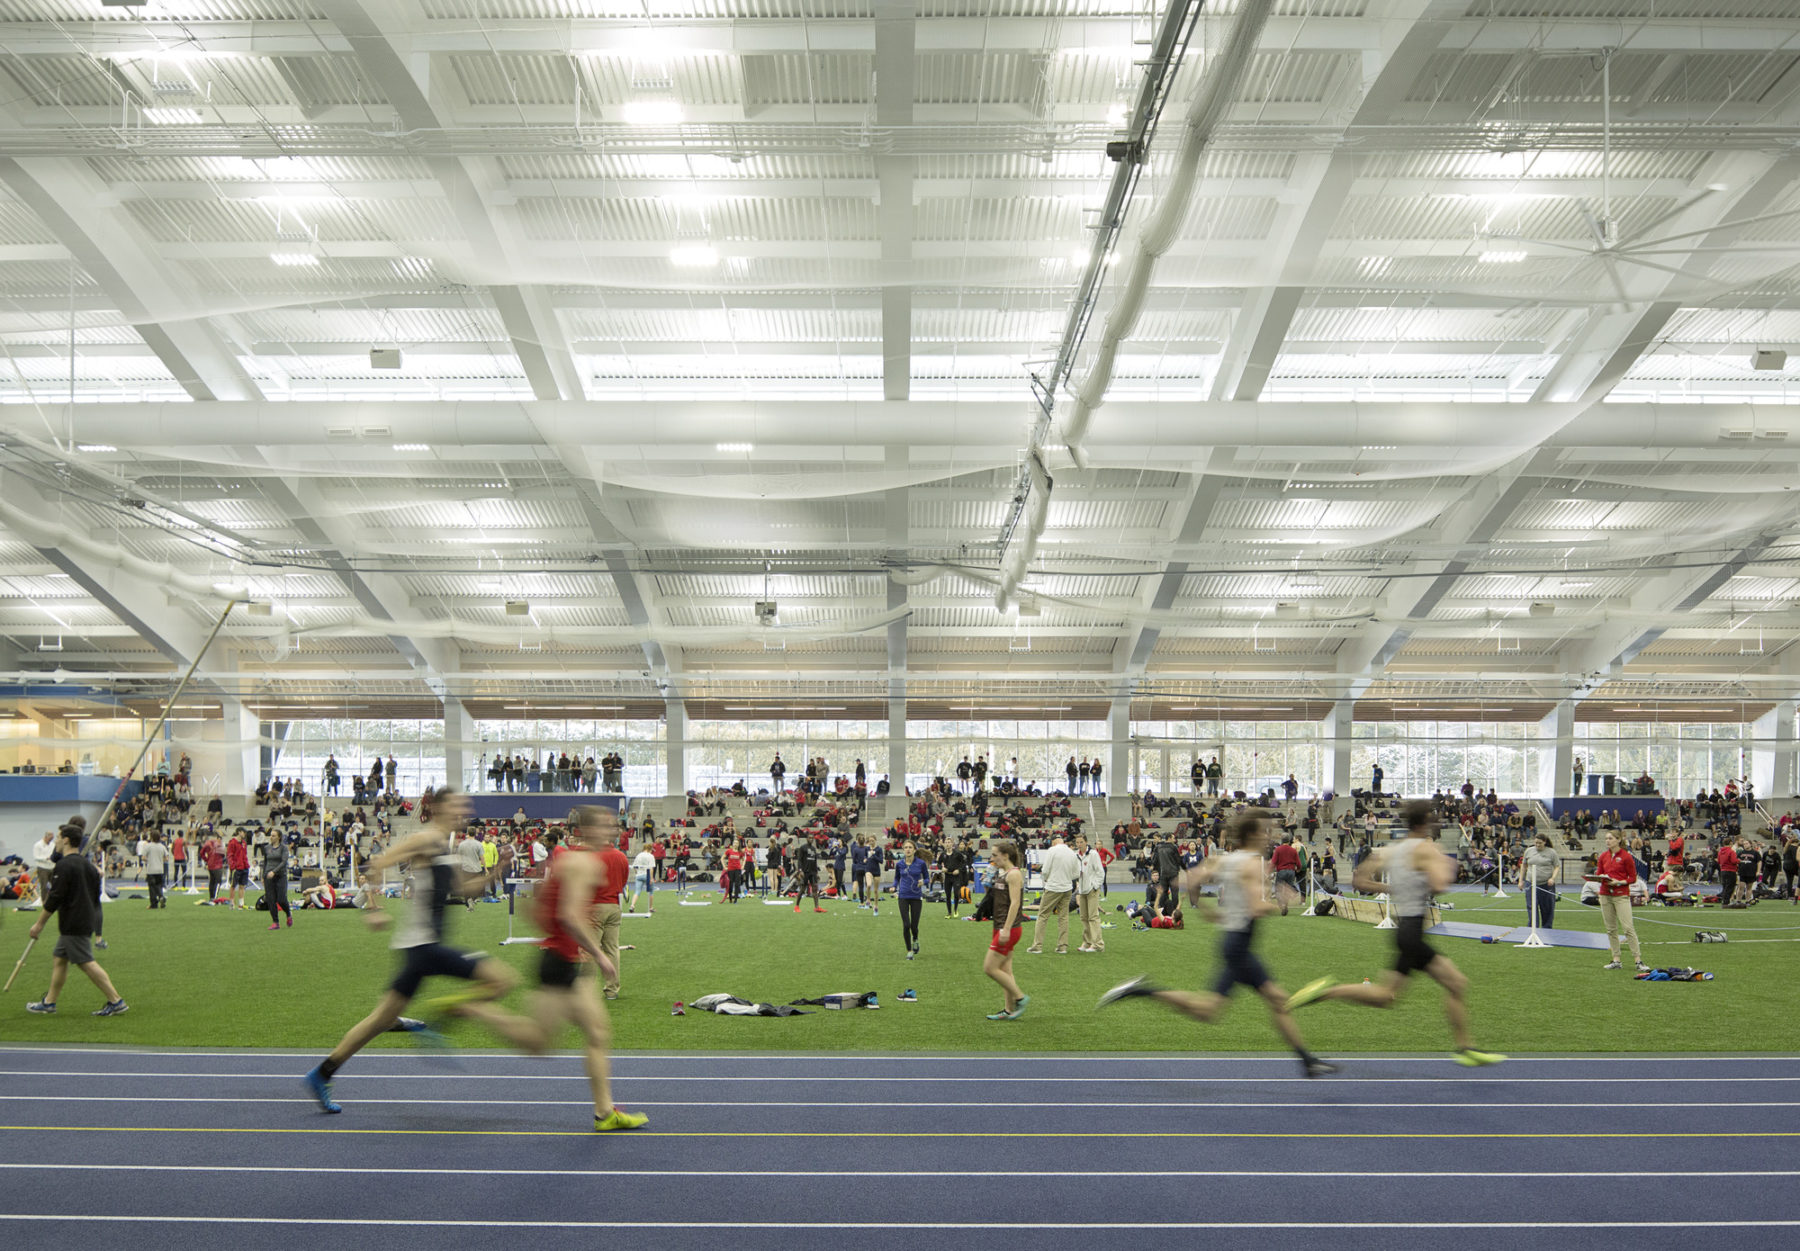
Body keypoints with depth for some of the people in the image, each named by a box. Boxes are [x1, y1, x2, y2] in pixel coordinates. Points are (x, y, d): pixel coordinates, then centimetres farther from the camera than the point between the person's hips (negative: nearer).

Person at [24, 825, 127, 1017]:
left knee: (87, 963, -8)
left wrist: (39, 923, -9)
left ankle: (116, 1001, -10)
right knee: (58, 958, 17)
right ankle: (49, 1003, 25)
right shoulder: (87, 864, 12)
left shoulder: (64, 866, -15)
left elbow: (54, 899, -17)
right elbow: (96, 894, 17)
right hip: (87, 920, 10)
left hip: (73, 925, -10)